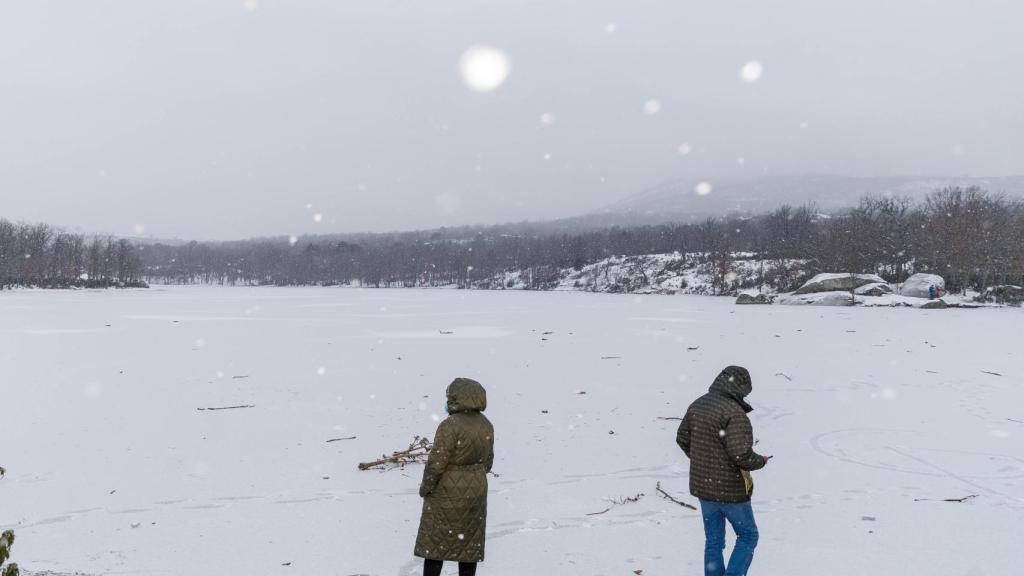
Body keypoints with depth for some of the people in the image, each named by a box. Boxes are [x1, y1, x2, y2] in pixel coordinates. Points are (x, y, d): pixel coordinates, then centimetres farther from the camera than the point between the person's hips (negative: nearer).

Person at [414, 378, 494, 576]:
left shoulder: (450, 425, -20)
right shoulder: (486, 425, 2)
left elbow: (436, 462, -20)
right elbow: (488, 461, 10)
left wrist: (425, 487, -6)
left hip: (447, 493, -6)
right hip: (476, 492, 6)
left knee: (435, 543, 7)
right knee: (469, 544, 14)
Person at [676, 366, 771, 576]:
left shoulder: (697, 405, 3)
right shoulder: (734, 412, -22)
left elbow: (683, 439, 13)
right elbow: (741, 454, -28)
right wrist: (761, 461, -7)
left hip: (702, 486, 7)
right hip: (730, 489, -7)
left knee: (713, 540, 17)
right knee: (748, 536, 13)